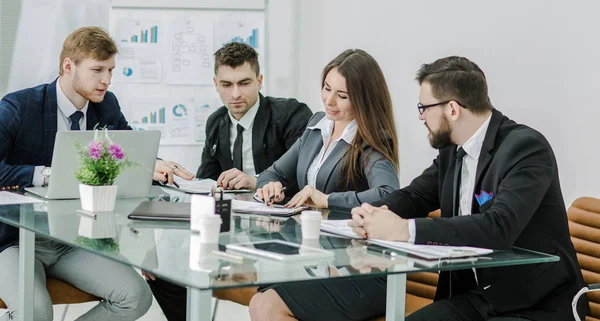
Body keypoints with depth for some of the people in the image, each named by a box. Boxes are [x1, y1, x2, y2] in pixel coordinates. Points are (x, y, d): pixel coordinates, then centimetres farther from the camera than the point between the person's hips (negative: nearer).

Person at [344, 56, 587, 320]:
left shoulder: (527, 147, -18)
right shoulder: (452, 149, 6)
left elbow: (500, 227, -31)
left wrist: (406, 229, -33)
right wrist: (374, 213, -9)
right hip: (473, 296, 7)